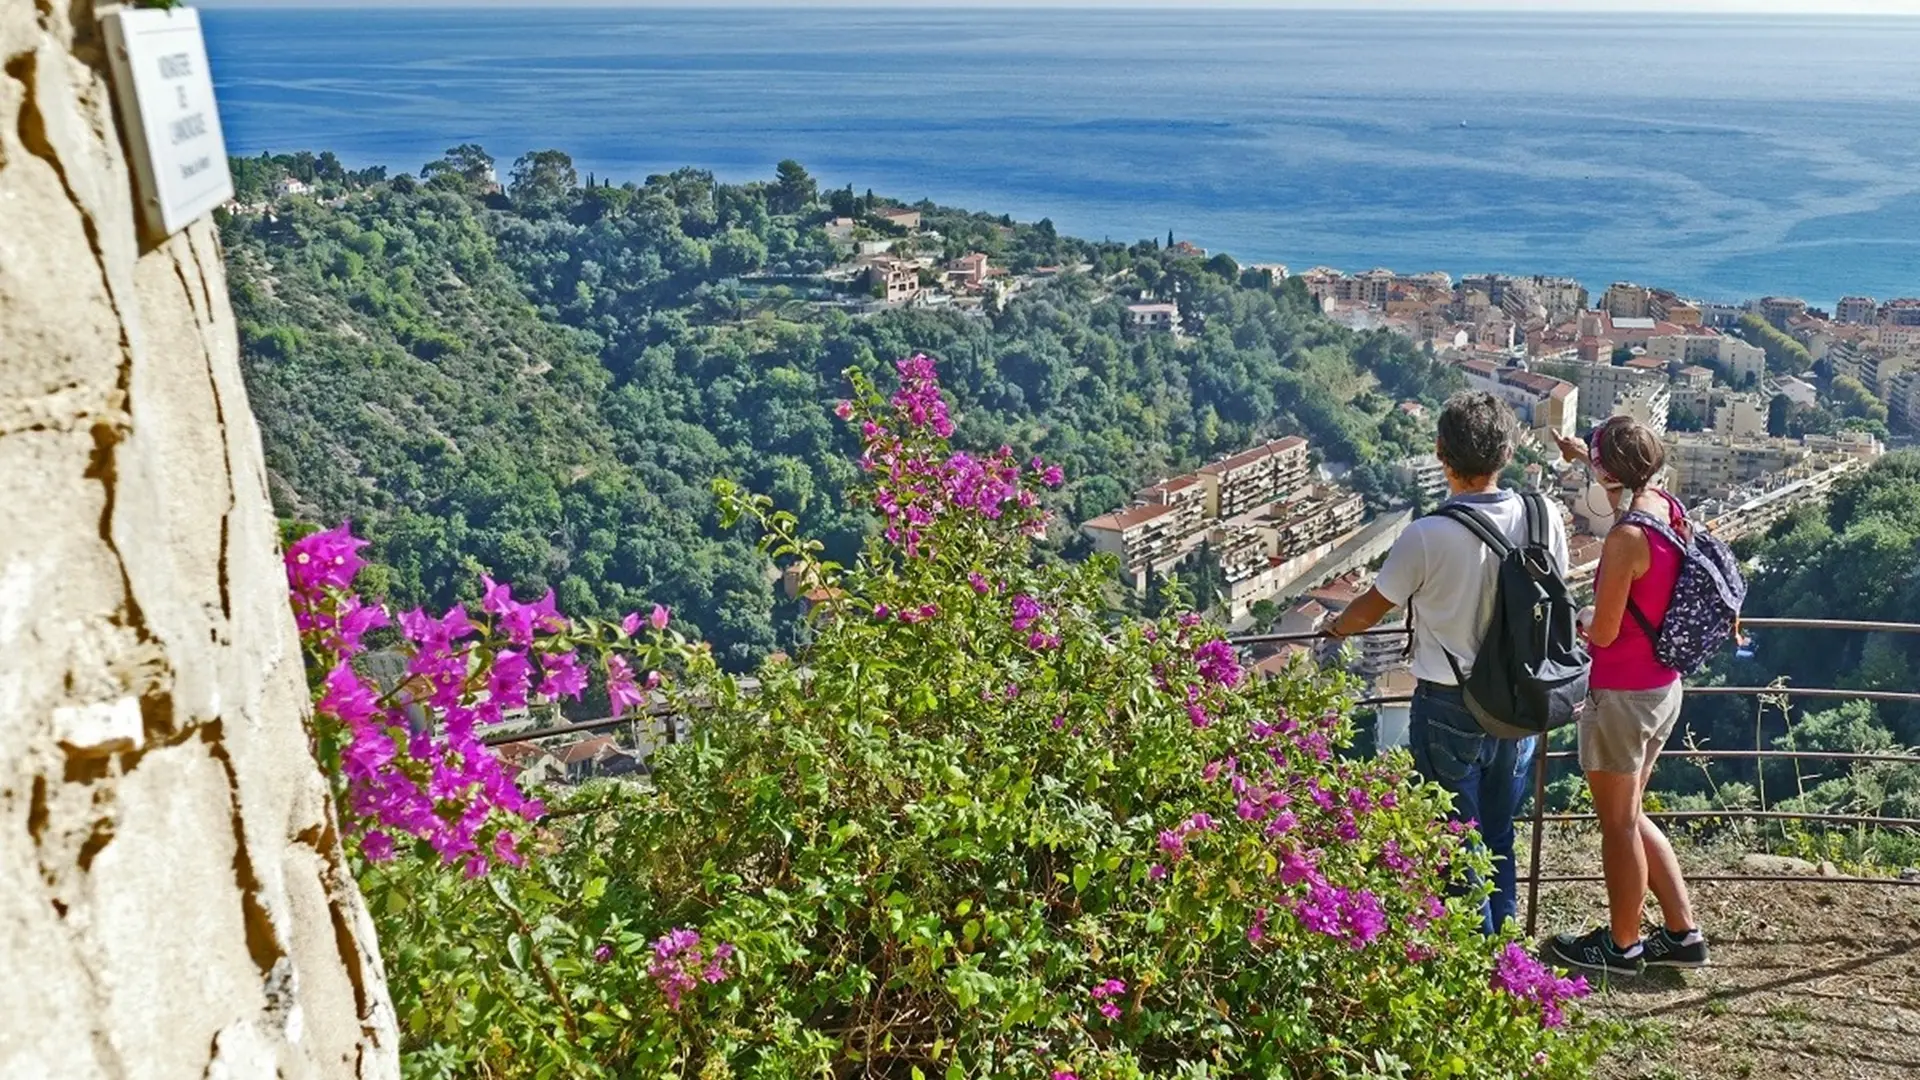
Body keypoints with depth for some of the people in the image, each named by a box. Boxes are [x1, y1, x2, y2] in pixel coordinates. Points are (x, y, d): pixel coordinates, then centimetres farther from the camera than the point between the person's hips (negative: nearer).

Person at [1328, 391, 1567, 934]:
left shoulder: (1427, 536, -22)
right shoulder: (1544, 519, -9)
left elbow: (1372, 608, -7)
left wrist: (1337, 625, 15)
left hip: (1449, 708, -5)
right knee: (1499, 834, 21)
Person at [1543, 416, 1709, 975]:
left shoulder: (1625, 538, -26)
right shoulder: (1671, 510, -1)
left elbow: (1604, 633, -20)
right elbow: (1630, 486, 25)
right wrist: (1583, 453, 35)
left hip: (1622, 695, -8)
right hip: (1664, 687, 8)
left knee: (1618, 824, 9)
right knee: (1629, 816, 22)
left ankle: (1621, 945, 25)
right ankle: (1682, 933, 28)